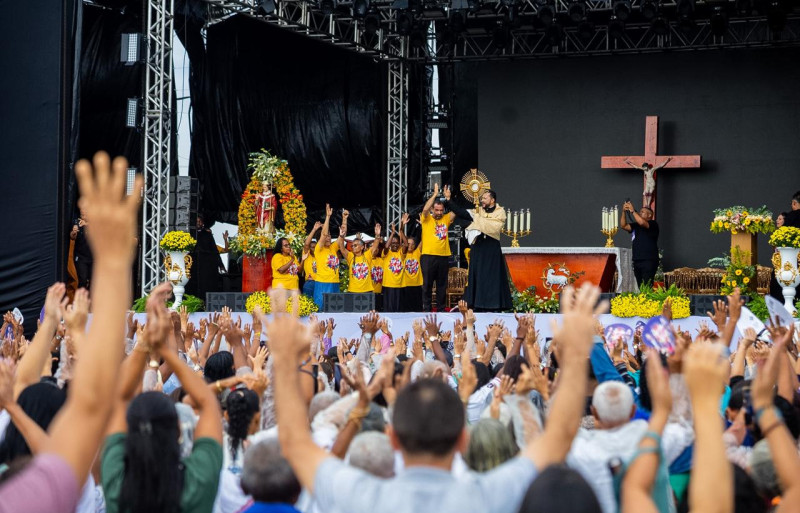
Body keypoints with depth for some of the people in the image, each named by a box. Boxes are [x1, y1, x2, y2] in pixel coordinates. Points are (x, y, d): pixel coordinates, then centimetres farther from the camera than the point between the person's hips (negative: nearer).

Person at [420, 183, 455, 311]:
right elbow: (425, 209, -16)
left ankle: (441, 307, 15)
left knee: (442, 284, 8)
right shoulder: (427, 219, 2)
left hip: (444, 256, 3)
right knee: (427, 283, 0)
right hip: (428, 256, -3)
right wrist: (435, 194, -15)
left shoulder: (446, 219, 11)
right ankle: (426, 308, 4)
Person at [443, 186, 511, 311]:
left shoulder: (500, 212, -1)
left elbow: (494, 227, -16)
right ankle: (478, 306, 8)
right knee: (477, 276, 4)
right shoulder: (477, 211, 11)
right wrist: (448, 199, -3)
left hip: (491, 249, -5)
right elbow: (460, 212, 4)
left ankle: (494, 307, -2)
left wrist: (478, 218, -8)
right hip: (478, 248, 5)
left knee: (492, 277, -5)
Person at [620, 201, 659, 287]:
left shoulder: (653, 224, 0)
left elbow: (642, 222, -18)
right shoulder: (636, 226, 20)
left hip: (649, 261, -7)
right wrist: (624, 212, 1)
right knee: (640, 287, 5)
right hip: (637, 261, 7)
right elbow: (623, 226, 11)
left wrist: (632, 211, -11)